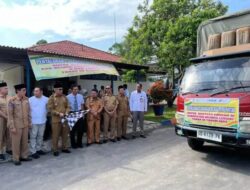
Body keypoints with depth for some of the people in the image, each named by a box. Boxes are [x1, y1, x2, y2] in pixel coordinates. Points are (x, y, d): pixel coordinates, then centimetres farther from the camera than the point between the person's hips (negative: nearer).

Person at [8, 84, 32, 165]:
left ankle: (24, 156, 29)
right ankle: (16, 159, 22)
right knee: (16, 142, 8)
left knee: (25, 141, 13)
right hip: (16, 125, -4)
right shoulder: (12, 100, -13)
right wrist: (12, 127, -13)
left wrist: (29, 122, 10)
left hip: (25, 124, 5)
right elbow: (10, 114, -12)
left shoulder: (26, 99, 1)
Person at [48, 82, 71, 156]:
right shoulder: (51, 98, -6)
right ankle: (55, 150, 15)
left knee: (65, 134, 12)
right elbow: (50, 109, -10)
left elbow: (68, 106, 11)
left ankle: (64, 148, 27)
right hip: (56, 120, -4)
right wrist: (59, 113, -18)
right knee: (56, 135, 3)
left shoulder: (64, 97, 8)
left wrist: (67, 112, -7)